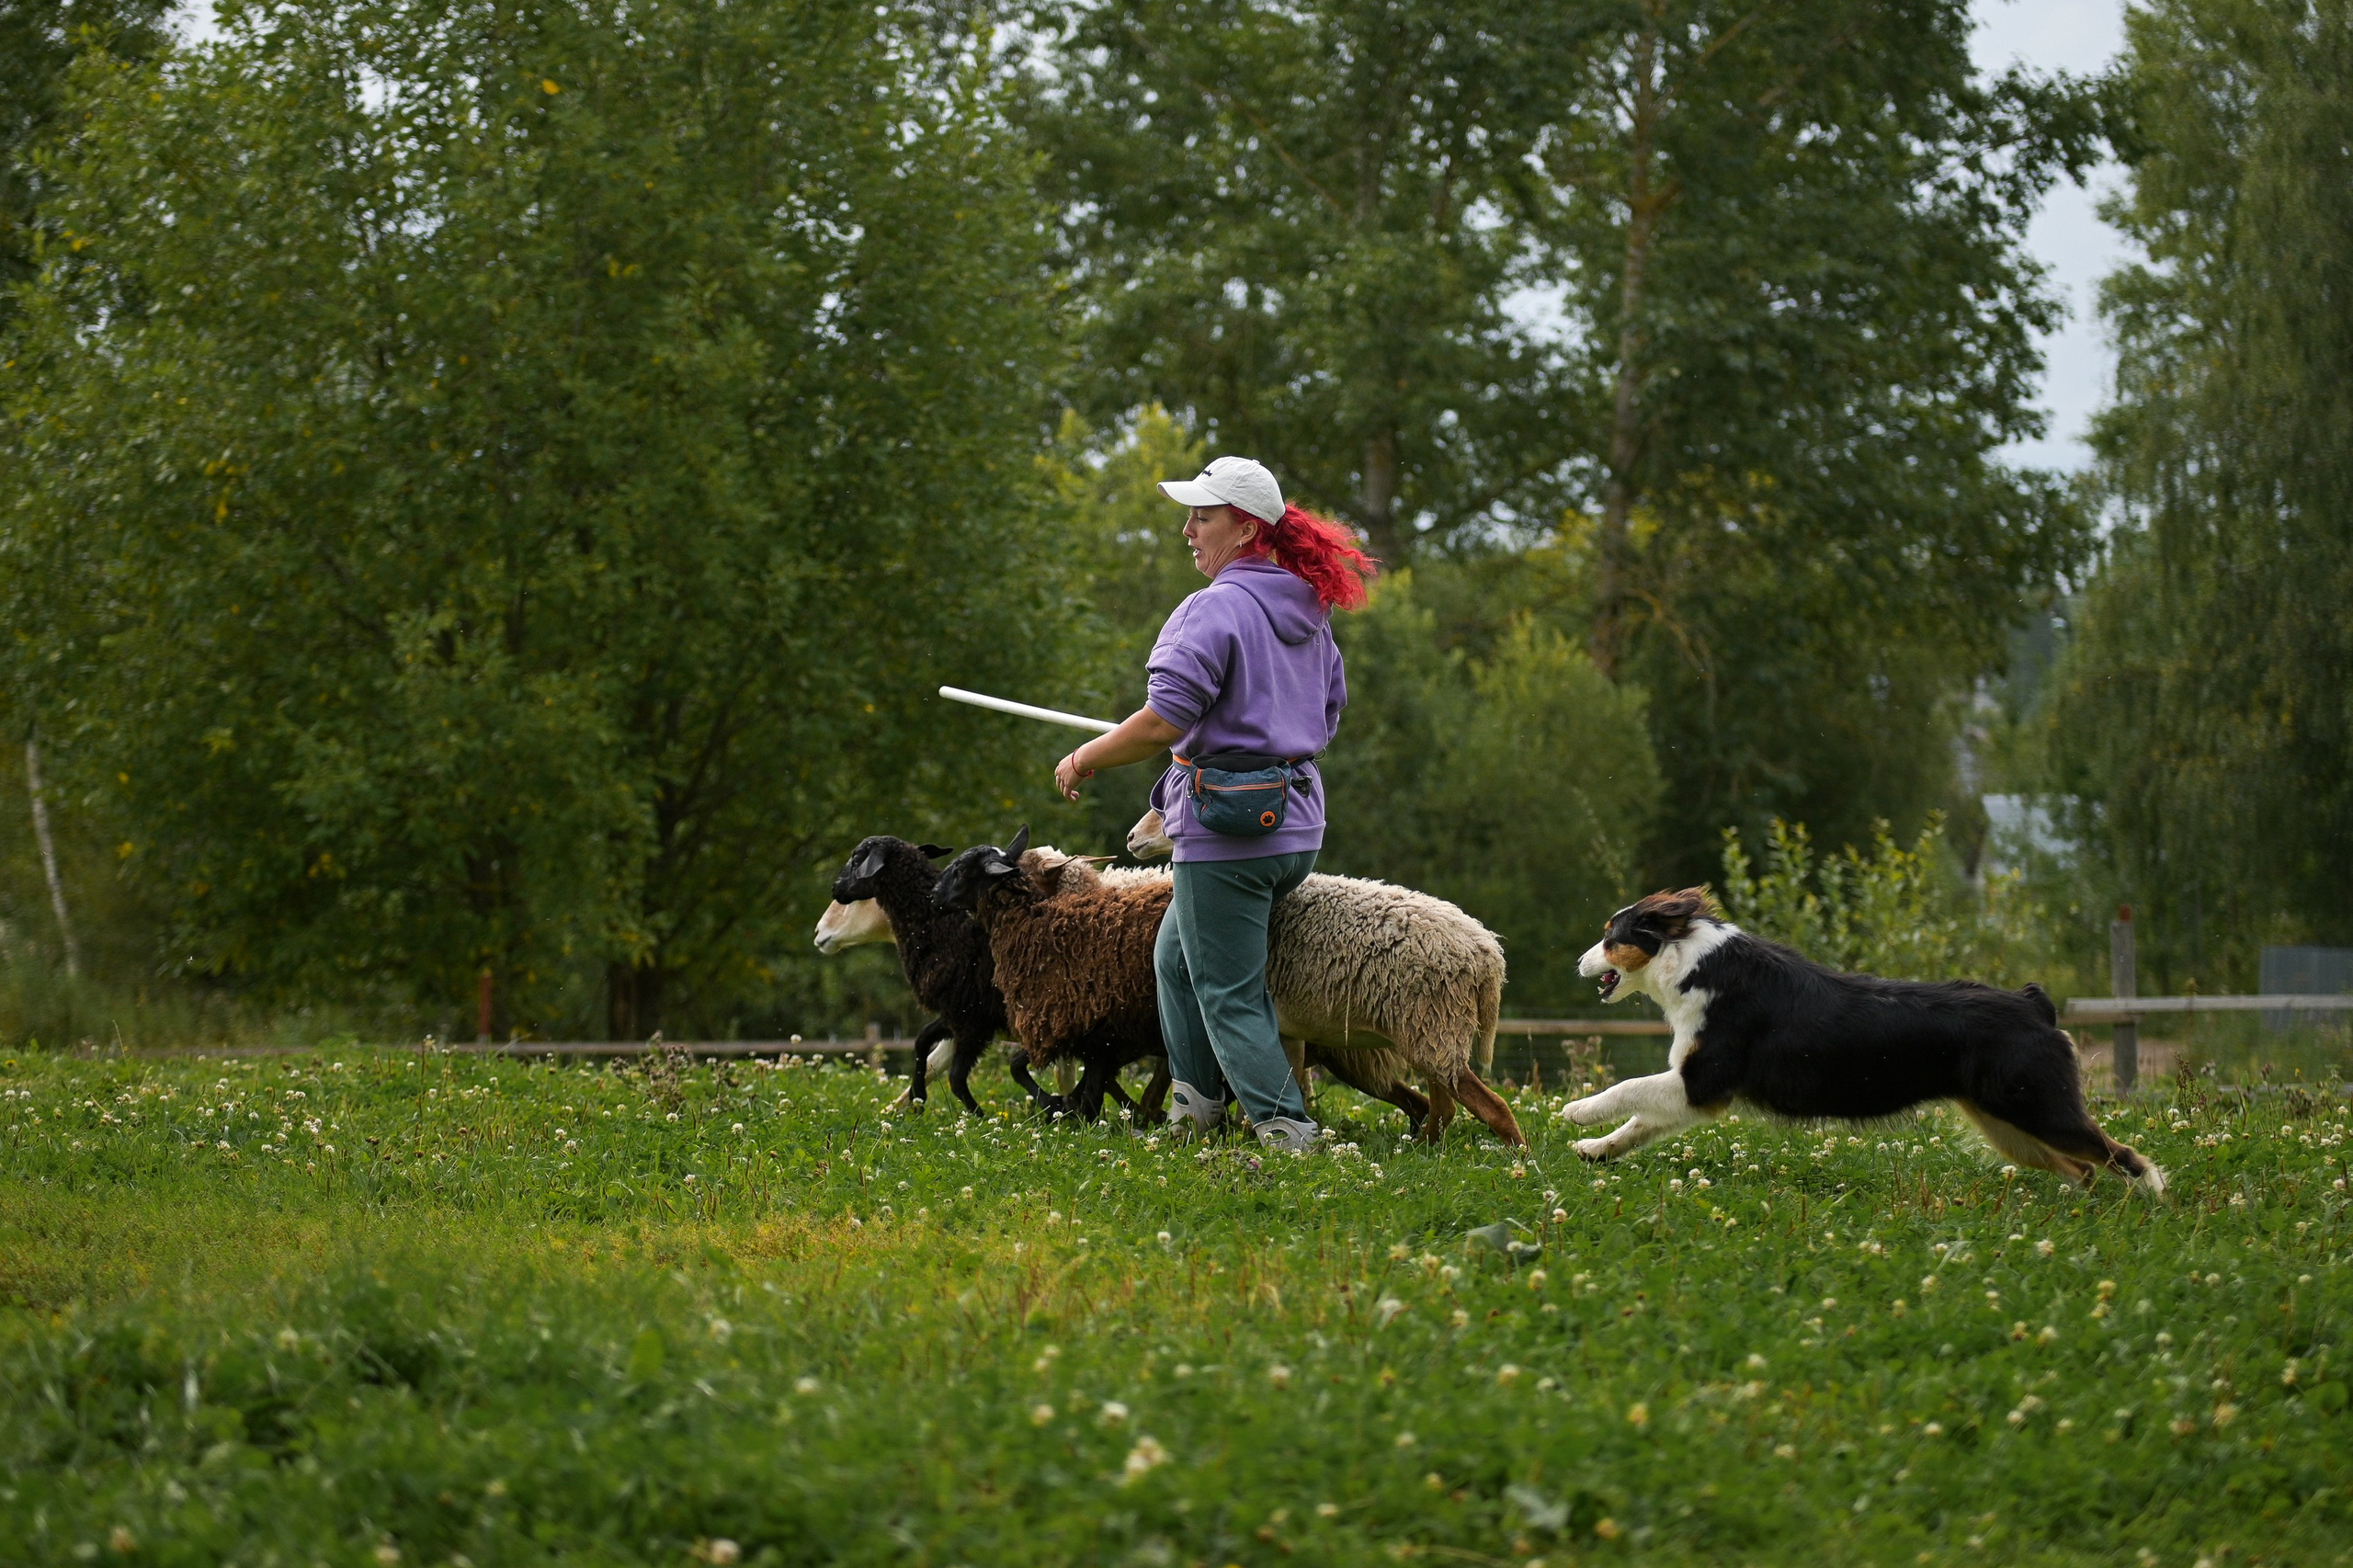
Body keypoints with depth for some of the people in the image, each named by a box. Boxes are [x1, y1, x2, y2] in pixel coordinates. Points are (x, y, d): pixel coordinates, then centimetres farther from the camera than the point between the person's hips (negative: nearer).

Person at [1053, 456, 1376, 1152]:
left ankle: (1284, 1127, -3)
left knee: (1229, 994, 0)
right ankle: (1195, 1101, 27)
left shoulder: (1213, 609, -17)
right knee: (1177, 956, 25)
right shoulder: (1308, 613, 11)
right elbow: (1326, 716, 20)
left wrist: (1086, 758, -9)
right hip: (1296, 822, 9)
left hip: (1229, 837, -9)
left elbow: (1161, 721, -24)